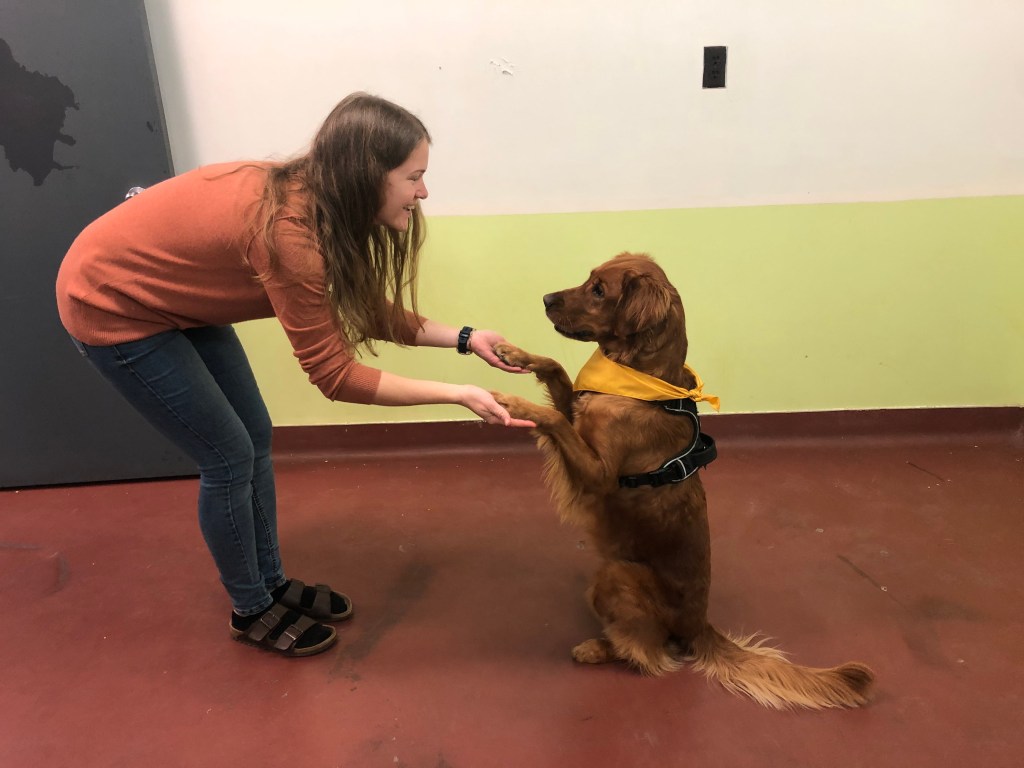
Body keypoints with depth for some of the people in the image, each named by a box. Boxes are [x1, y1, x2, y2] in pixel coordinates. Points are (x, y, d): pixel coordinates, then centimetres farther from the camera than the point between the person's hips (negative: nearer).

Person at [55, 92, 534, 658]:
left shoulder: (314, 201, -10)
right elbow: (335, 375, -28)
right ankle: (252, 610, 21)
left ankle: (271, 583, 29)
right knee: (230, 458, -3)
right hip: (111, 307, -8)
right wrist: (456, 395, -27)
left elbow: (370, 310, -1)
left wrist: (465, 339, -7)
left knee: (254, 439, 10)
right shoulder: (289, 231, -35)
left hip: (175, 298, 8)